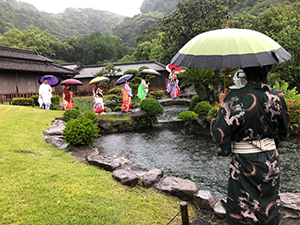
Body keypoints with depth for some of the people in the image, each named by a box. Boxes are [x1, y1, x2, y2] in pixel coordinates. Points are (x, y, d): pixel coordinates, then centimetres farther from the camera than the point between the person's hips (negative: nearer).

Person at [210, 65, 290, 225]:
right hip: (270, 161, 5)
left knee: (243, 209, 14)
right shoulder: (277, 97, -5)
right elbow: (284, 129, 8)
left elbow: (219, 132, -18)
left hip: (244, 162, -4)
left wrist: (223, 105, -5)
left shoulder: (236, 98, -21)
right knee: (269, 207, 23)